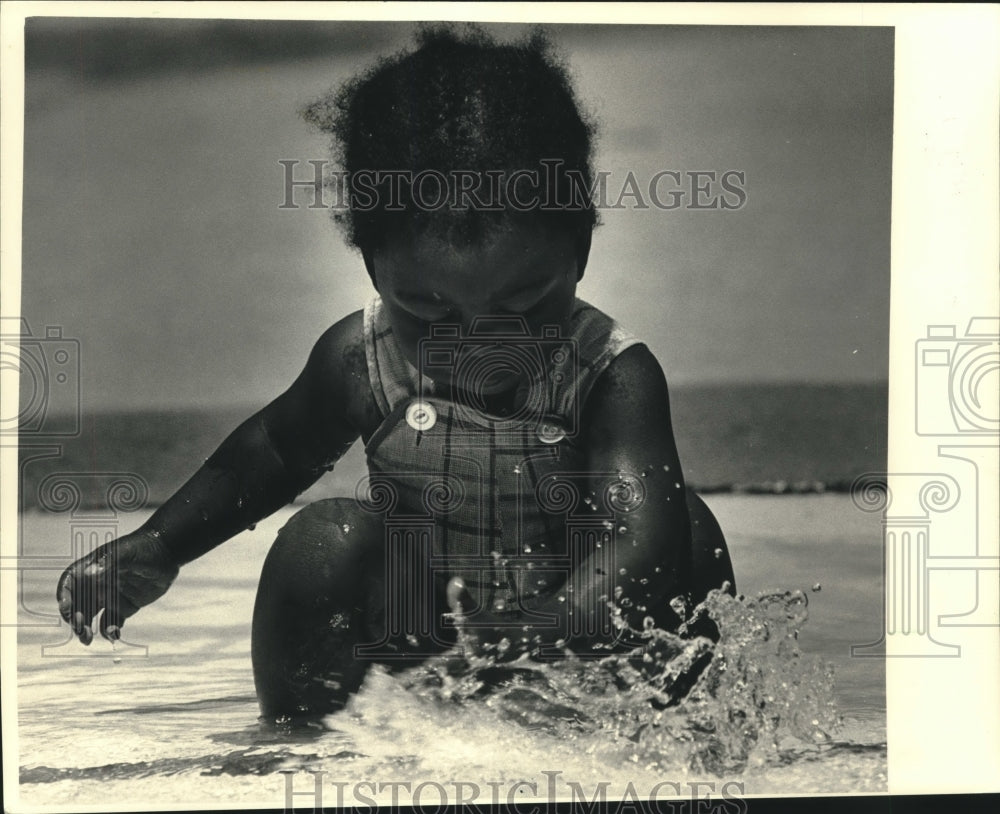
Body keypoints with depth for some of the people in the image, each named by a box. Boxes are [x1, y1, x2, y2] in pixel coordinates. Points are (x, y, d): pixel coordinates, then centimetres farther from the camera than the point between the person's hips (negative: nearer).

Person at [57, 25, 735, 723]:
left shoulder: (615, 377, -24)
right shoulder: (361, 361, -13)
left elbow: (641, 540, -39)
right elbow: (271, 454, 10)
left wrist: (535, 645, -56)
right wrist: (156, 548, 2)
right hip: (406, 652, 2)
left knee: (685, 523, -22)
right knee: (324, 541, -24)